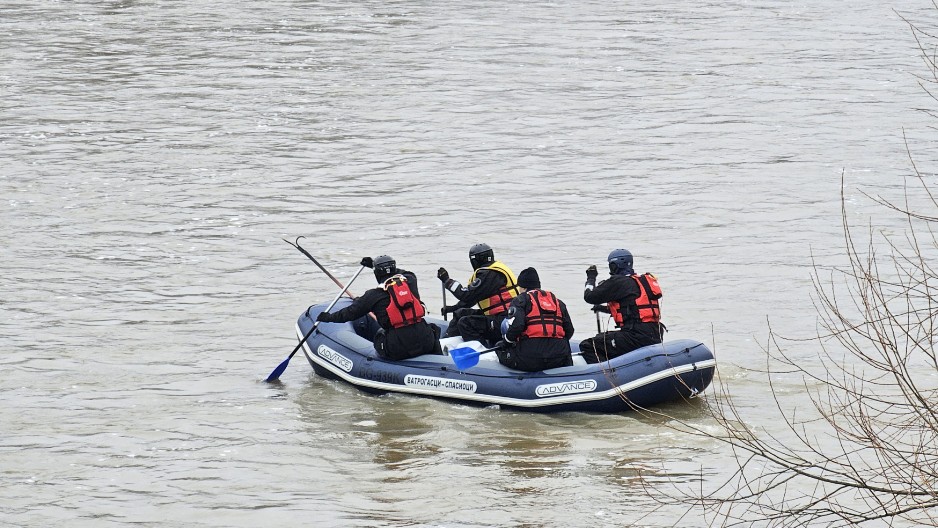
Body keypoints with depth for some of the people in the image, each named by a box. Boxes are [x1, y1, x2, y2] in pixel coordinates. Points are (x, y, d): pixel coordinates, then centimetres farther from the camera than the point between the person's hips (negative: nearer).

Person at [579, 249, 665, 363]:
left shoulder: (618, 282, -7)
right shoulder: (642, 281, 21)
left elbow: (589, 297, 0)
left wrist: (591, 278, 20)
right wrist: (605, 308, 46)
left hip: (637, 336, -9)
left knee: (587, 346, -10)